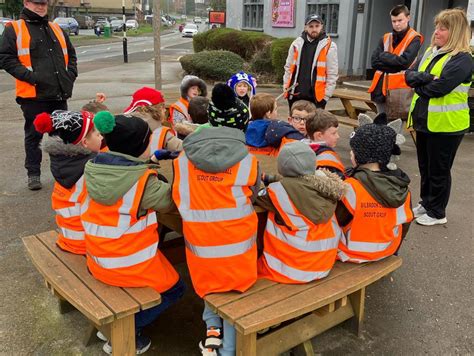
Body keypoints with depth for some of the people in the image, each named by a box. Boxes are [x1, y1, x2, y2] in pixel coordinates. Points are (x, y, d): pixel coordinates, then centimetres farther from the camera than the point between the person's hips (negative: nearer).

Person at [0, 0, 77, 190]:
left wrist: (70, 75, 8)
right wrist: (29, 76, -16)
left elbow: (70, 54, 25)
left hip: (60, 94, 5)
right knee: (34, 135, 4)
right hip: (33, 94, -5)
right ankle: (33, 174, 16)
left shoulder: (56, 29, 18)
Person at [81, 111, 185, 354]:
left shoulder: (94, 169, -6)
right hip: (130, 264, -6)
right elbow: (170, 200, -12)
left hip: (97, 261, 6)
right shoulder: (143, 180, -24)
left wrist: (144, 164, 5)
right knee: (173, 289, 18)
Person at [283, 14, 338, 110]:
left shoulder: (329, 46, -3)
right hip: (295, 95, 4)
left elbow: (332, 74, -4)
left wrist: (326, 96, -8)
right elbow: (288, 68, 12)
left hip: (317, 96, -4)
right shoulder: (297, 44, 6)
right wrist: (286, 89, 7)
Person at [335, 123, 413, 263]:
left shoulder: (351, 187, -29)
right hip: (387, 250, 5)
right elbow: (405, 222, 0)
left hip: (353, 252, -4)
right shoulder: (402, 187, -13)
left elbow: (336, 221, -17)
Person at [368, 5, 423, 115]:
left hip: (400, 90, -5)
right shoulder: (385, 38, 13)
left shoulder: (414, 39, -3)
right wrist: (396, 66, -10)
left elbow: (405, 61, -17)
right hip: (382, 89, 5)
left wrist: (384, 56, -5)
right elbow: (374, 61, 1)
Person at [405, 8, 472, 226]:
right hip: (424, 120, 8)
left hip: (446, 124, -7)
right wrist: (425, 78, -18)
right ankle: (425, 203, 34)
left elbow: (438, 88, -25)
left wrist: (418, 82, -7)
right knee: (424, 167, 18)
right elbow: (409, 75, 1)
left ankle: (437, 213, 19)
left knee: (439, 170, 5)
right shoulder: (430, 52, 9)